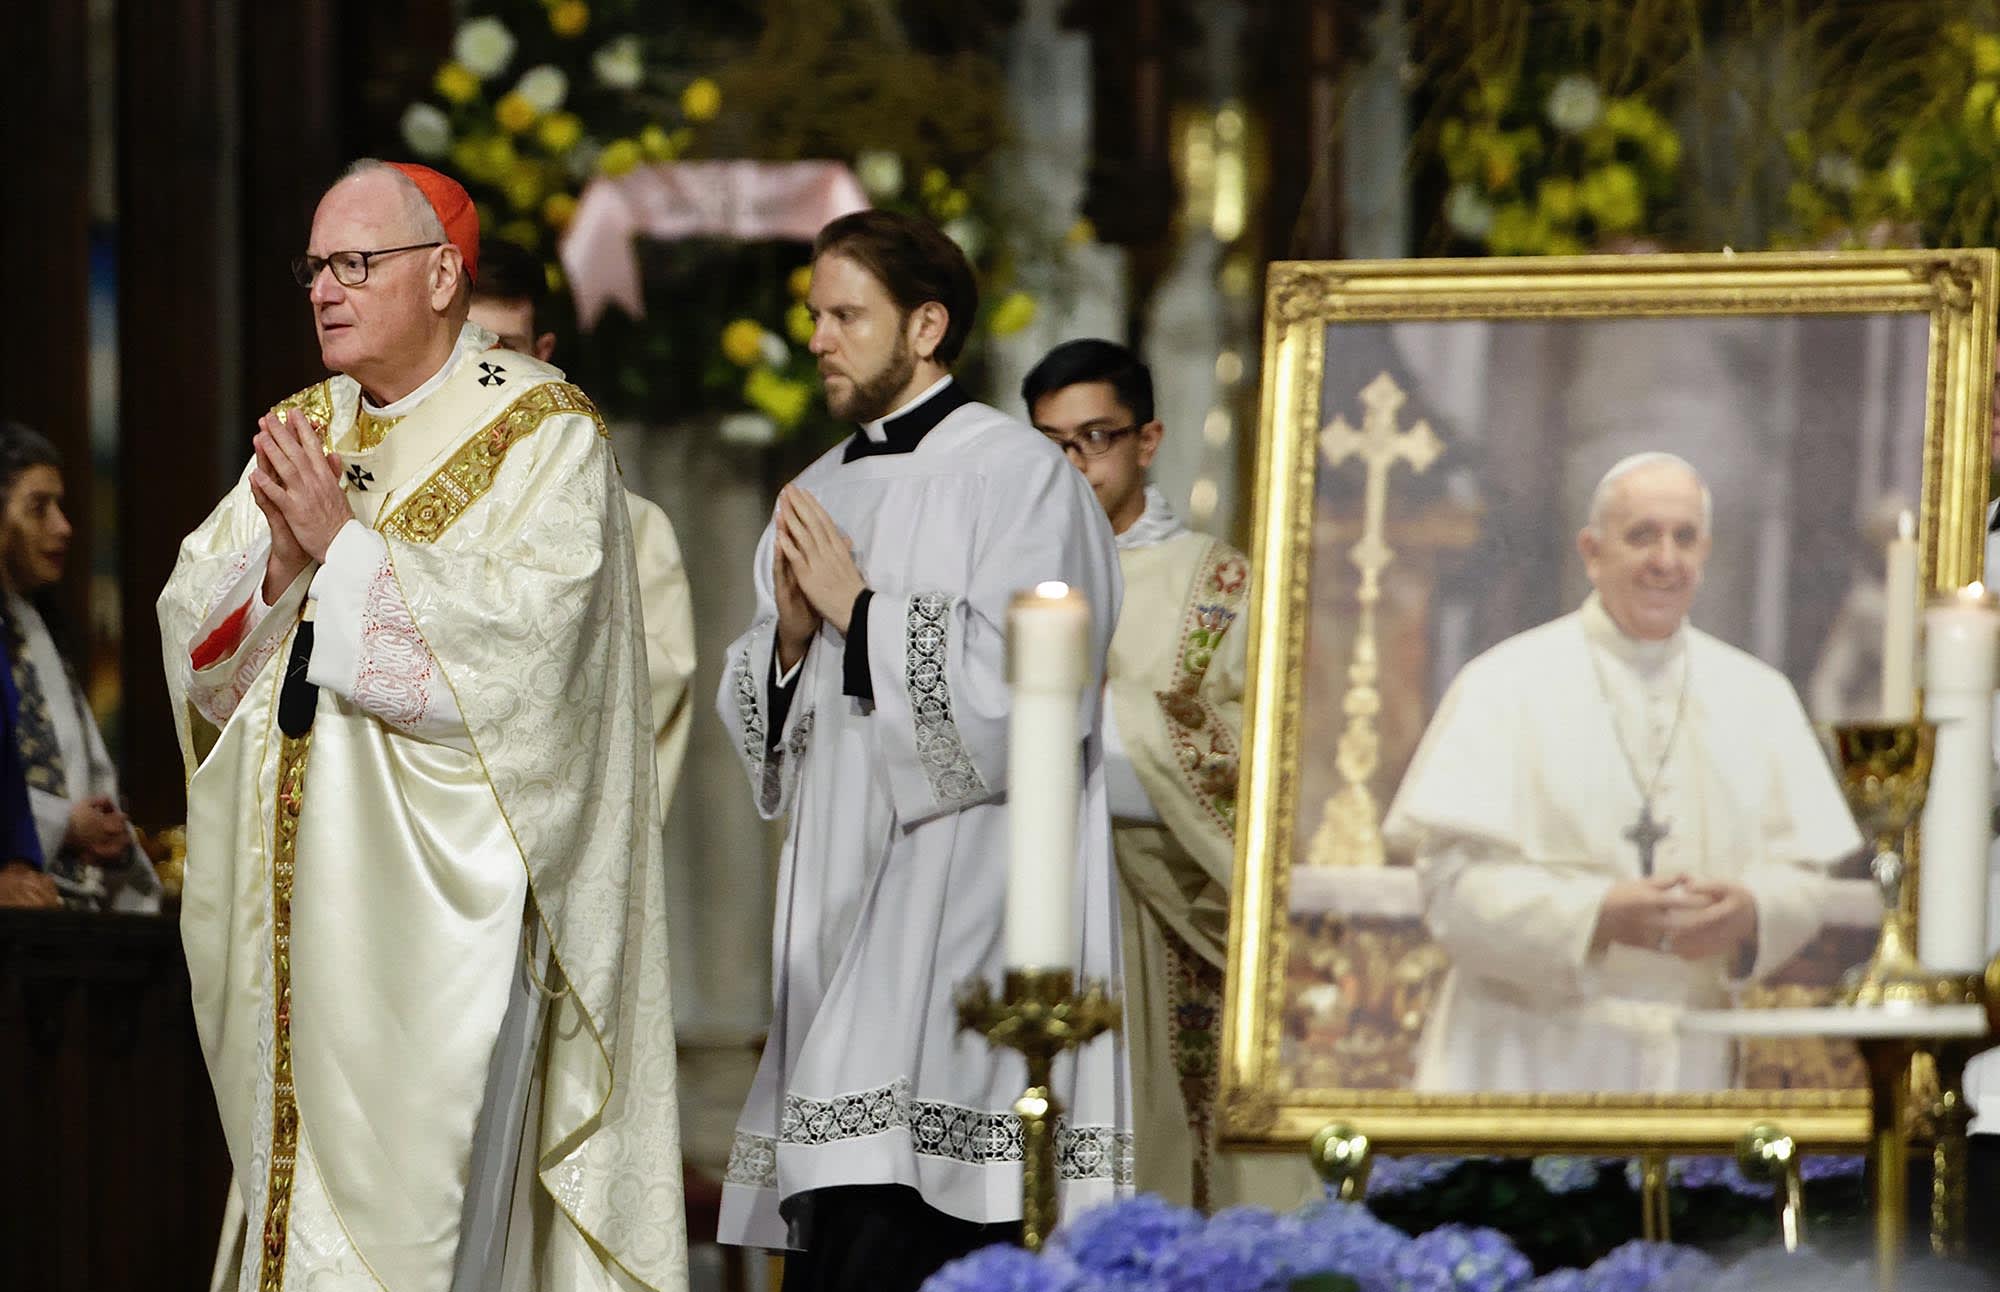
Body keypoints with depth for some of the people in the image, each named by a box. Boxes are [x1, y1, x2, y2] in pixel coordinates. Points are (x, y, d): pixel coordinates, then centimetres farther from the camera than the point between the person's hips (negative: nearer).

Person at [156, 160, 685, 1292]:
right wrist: (282, 561, -11)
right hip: (303, 893, 6)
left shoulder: (543, 433, -4)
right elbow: (191, 625, 9)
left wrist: (345, 545, -16)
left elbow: (529, 626, -19)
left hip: (446, 892, -6)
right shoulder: (303, 431, 16)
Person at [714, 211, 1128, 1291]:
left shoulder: (1017, 476, -4)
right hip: (840, 909, 7)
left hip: (958, 909, -7)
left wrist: (861, 614, -10)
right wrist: (791, 634, 0)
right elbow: (755, 714, 21)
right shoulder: (824, 494, 20)